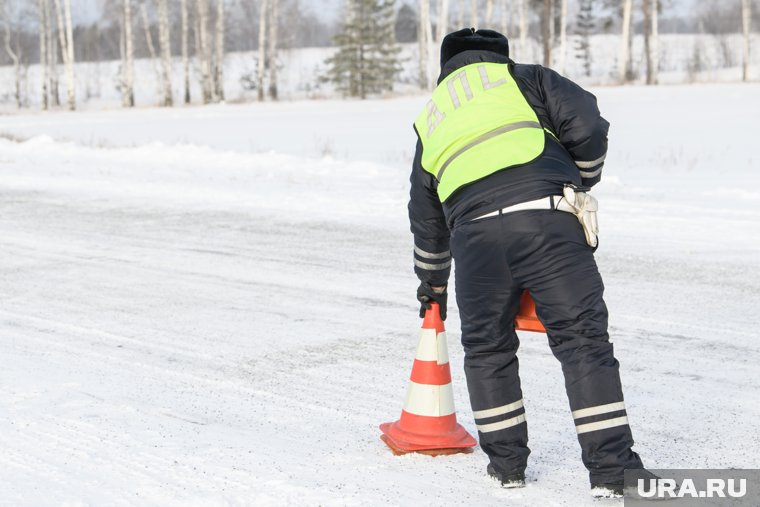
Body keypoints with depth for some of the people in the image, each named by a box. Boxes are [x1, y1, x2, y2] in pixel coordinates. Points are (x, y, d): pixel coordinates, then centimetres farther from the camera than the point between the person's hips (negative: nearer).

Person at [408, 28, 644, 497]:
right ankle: (612, 472, -3)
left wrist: (432, 282, 53)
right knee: (583, 337, 0)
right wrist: (582, 181, 22)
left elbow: (425, 215, 40)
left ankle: (507, 462, 25)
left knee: (487, 347, 20)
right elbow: (585, 121, 5)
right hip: (546, 216, -2)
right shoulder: (523, 77, 23)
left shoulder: (431, 119, 33)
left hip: (475, 233, 3)